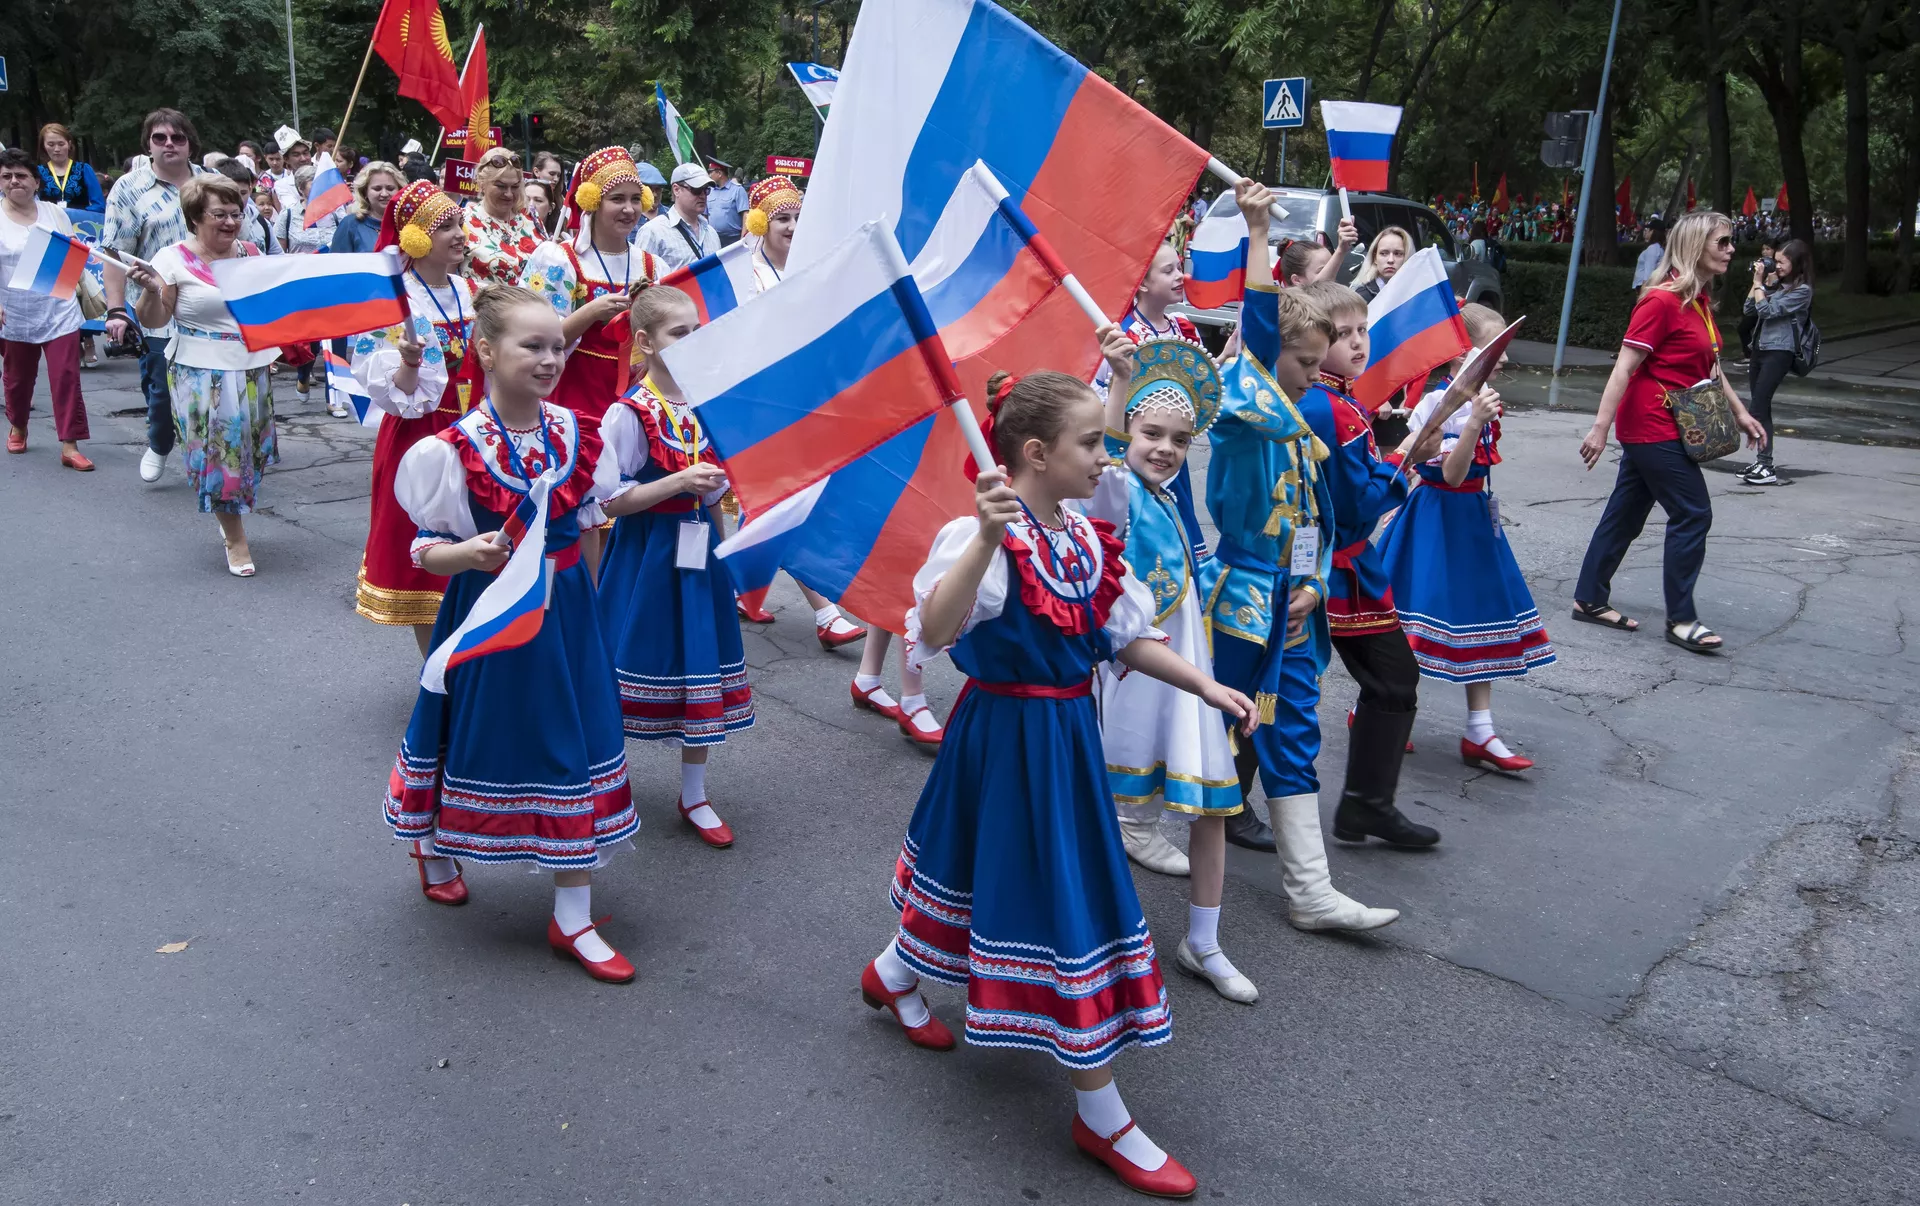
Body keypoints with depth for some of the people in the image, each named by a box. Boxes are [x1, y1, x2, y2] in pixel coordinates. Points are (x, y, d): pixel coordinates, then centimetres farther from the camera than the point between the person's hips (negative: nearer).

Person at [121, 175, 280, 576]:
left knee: (251, 452, 13)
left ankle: (232, 516, 36)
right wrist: (151, 290, -24)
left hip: (254, 369, 5)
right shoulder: (173, 260, -7)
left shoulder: (249, 255, 7)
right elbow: (153, 321, -6)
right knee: (218, 454, -2)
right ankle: (236, 540, 10)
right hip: (203, 375, -5)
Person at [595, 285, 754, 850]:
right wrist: (679, 481, -23)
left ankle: (694, 796, 23)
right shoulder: (629, 413, -14)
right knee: (638, 666, 4)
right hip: (646, 557, -5)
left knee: (701, 673, 9)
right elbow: (612, 501, -16)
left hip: (698, 553, 5)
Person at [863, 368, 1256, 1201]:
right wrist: (987, 537, -49)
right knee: (1063, 900, -2)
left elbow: (1126, 638, 11)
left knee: (991, 865, 24)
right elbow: (934, 631, -38)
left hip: (1065, 733, 9)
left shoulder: (1087, 540, 3)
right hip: (1007, 735, -8)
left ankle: (893, 976, 53)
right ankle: (1100, 1115, 13)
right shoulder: (985, 539, -22)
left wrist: (1205, 686, 3)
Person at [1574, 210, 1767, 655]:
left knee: (1626, 513, 13)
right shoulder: (1662, 300, -16)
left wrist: (1740, 412, 22)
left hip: (1665, 430, 9)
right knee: (1693, 514, -5)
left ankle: (1589, 599, 21)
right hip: (1655, 429, -9)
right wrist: (1601, 428, -25)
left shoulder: (1700, 301, 12)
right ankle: (1680, 619, 4)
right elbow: (1624, 367, -21)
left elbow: (1710, 366, 22)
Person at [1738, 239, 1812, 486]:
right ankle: (1762, 460, 17)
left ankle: (1767, 468, -17)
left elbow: (1767, 311, -15)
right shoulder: (1776, 285, 14)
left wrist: (1759, 283, -5)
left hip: (1779, 352, -8)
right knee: (1761, 407, 10)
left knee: (1759, 407, -15)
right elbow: (1748, 310, 13)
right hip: (1761, 349, 8)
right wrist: (1757, 280, 7)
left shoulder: (1802, 290, -8)